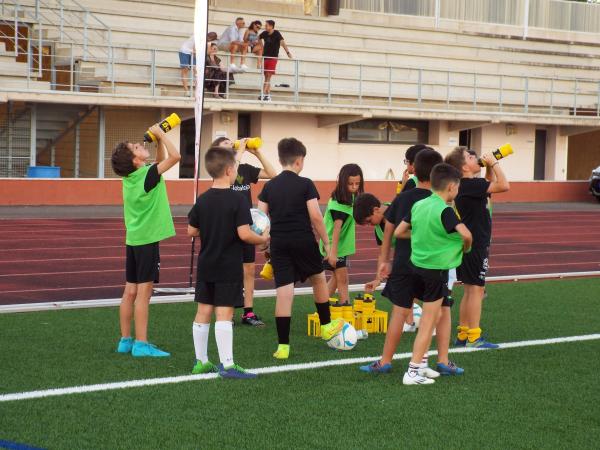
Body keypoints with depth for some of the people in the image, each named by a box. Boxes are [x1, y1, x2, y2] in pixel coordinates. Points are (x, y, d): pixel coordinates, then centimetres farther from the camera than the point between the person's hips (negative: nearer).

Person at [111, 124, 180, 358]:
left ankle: (125, 340, 16)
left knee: (131, 291, 11)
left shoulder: (130, 175, 7)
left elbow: (161, 160, 21)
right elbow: (174, 156, -17)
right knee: (144, 291, -6)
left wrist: (159, 138, 8)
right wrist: (160, 134, -7)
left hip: (133, 239, 8)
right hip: (147, 239, -8)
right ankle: (141, 344, -5)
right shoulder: (147, 175, -16)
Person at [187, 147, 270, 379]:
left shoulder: (202, 200, 2)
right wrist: (263, 239, -3)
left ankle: (201, 361, 19)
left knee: (203, 312, 11)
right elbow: (244, 234, -21)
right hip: (229, 268, -6)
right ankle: (227, 364, -5)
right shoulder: (237, 201, -15)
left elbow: (191, 231, 8)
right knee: (224, 314, -6)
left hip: (205, 266, 6)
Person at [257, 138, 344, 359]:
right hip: (304, 241, -3)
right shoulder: (305, 184, -6)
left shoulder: (269, 186, 6)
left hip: (279, 243, 3)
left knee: (284, 291, 1)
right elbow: (315, 216, -10)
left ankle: (283, 345, -3)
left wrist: (266, 244, 17)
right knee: (319, 279, 23)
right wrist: (326, 242, 0)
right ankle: (326, 326, 37)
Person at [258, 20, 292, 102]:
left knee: (268, 76, -9)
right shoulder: (264, 33, 4)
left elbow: (282, 42, -23)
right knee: (266, 77, 5)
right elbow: (258, 38, 24)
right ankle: (268, 95, 8)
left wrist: (288, 52, -35)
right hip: (265, 57, 5)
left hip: (273, 58, -5)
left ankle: (264, 94, -13)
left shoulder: (276, 34, -11)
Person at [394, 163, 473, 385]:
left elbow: (398, 232, 8)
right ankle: (413, 371, 1)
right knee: (428, 322, 0)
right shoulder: (445, 211, -17)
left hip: (417, 265, 7)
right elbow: (466, 235, -29)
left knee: (433, 317, 21)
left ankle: (420, 363, 23)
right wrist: (466, 248, -8)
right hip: (436, 269, -7)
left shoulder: (418, 205, 4)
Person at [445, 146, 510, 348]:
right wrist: (494, 163, -14)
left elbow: (491, 185, 26)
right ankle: (474, 338, -4)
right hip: (476, 245, -10)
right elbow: (503, 186, -26)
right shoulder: (471, 184, -19)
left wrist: (489, 167, 11)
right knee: (476, 289, -6)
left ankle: (463, 334, 18)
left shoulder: (466, 184, 10)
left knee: (470, 291, 14)